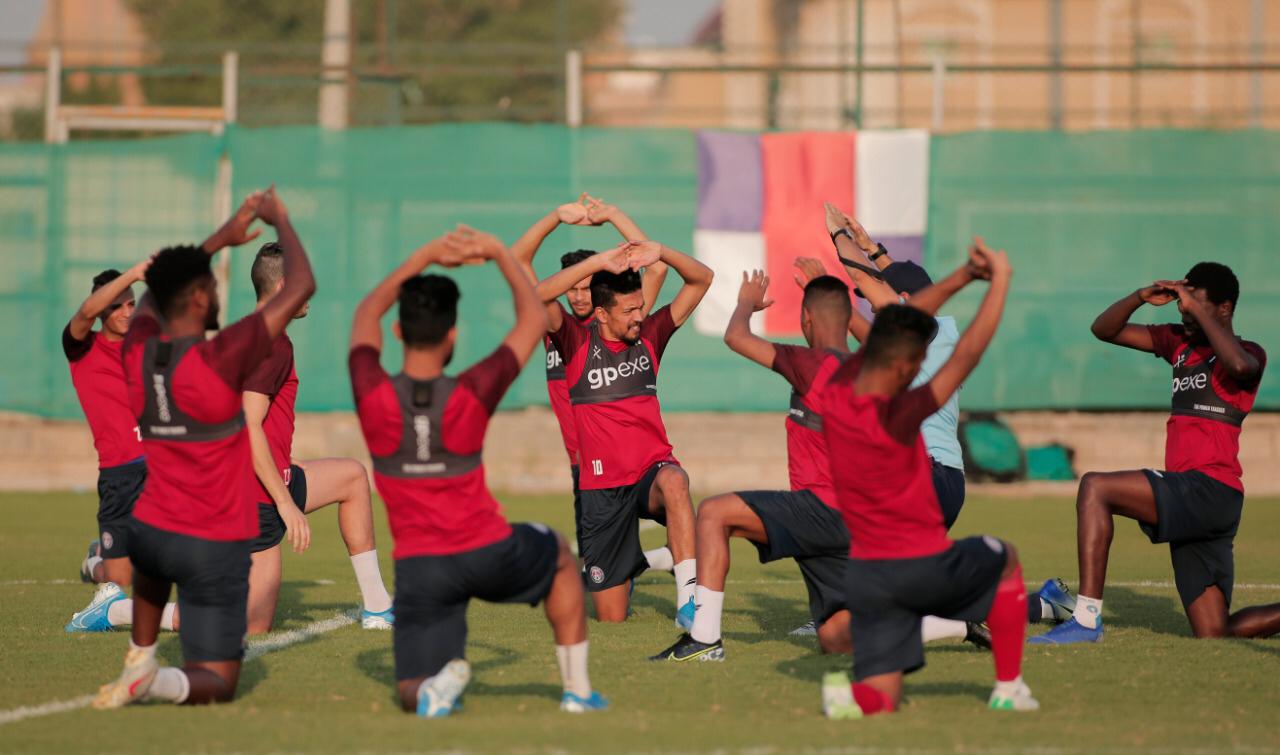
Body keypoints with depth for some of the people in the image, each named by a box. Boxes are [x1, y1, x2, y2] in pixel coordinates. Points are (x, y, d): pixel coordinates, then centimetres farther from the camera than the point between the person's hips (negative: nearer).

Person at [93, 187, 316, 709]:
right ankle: (158, 682, -29)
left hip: (148, 530, 6)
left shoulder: (138, 352, -4)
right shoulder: (219, 360, -20)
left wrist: (223, 237, 24)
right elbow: (301, 287, -14)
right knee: (215, 685, 1)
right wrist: (279, 219, 1)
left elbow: (155, 291, 20)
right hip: (216, 547, -6)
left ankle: (141, 658, 30)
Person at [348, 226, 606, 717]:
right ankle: (577, 689, 30)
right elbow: (534, 319, 1)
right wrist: (498, 253, 8)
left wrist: (426, 256, 13)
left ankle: (441, 679, -30)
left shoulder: (373, 397, -10)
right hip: (489, 554, 0)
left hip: (419, 567, 0)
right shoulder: (472, 395, -14)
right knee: (560, 557, 33)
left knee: (413, 697, 6)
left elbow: (367, 313, 11)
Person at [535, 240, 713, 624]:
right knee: (612, 622, 3)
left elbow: (702, 278, 3)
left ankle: (688, 598, -44)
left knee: (673, 481, -40)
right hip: (602, 487, -1)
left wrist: (661, 253, -16)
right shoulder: (578, 342, -3)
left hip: (653, 469, 1)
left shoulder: (649, 335, 5)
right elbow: (539, 295, -21)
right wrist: (600, 262, -27)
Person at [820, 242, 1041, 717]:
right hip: (925, 566, -5)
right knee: (1004, 560, 27)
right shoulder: (896, 419, -24)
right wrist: (1000, 278, -15)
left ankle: (850, 693, -24)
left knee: (881, 700, 10)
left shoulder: (832, 398, -6)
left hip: (865, 576, 5)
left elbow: (895, 327, 6)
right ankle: (1008, 688, 24)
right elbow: (967, 355, -23)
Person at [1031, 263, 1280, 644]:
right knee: (1215, 635, 5)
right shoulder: (1180, 342, 19)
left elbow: (1239, 365, -28)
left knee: (1095, 487, -20)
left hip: (1210, 489, -8)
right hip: (1189, 501, 8)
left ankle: (1087, 619, -27)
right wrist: (1141, 297, 2)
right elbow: (1104, 329, 20)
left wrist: (1197, 308, -19)